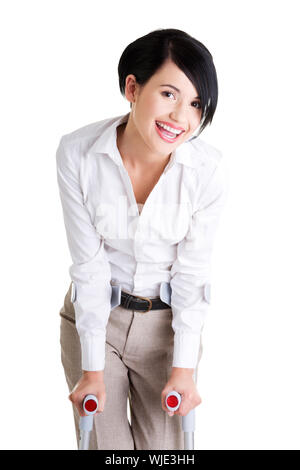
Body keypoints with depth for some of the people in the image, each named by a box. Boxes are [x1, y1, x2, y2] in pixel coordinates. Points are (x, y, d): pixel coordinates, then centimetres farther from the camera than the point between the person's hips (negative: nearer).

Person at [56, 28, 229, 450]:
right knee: (102, 442, 11)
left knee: (163, 443, 13)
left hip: (168, 320, 0)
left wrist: (184, 367, -9)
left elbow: (192, 271, -11)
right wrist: (92, 367, -11)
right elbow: (89, 264, -15)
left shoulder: (209, 170, -21)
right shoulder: (77, 153, -21)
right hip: (93, 314, 0)